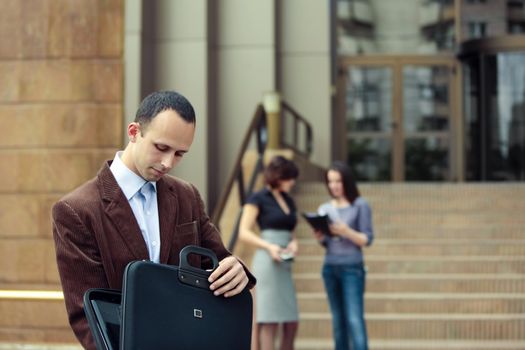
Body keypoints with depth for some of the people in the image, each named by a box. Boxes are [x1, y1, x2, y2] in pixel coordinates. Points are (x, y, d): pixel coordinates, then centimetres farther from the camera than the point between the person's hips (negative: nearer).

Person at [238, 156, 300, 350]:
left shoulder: (288, 201, 17)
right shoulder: (258, 199, -3)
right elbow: (243, 233, -7)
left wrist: (294, 243, 0)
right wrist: (269, 247, -19)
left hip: (285, 265, 7)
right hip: (267, 263, -7)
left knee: (292, 322, 5)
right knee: (269, 320, -7)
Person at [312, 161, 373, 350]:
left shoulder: (360, 205, -2)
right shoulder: (325, 208, 11)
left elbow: (367, 239, -5)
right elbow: (325, 243, 13)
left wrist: (347, 232, -20)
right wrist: (319, 236, -8)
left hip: (352, 269, -5)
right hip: (330, 269, 5)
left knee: (355, 319, -12)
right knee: (338, 321, 6)